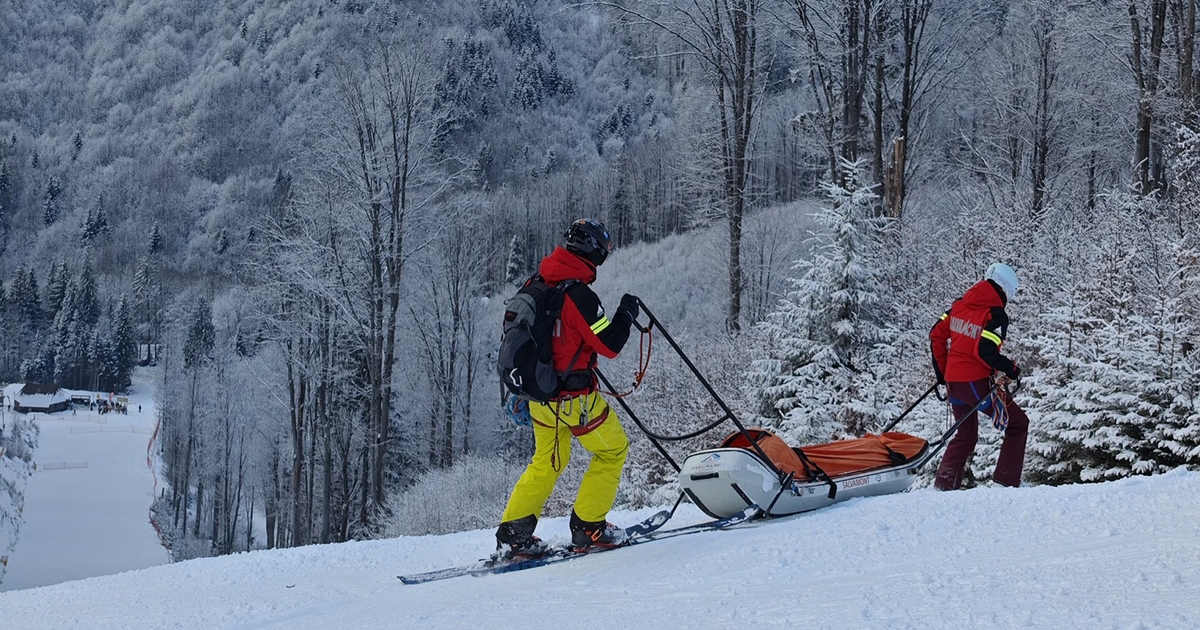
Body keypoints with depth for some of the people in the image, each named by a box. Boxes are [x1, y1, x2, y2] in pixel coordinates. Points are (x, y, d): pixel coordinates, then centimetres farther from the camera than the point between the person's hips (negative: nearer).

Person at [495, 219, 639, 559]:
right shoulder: (578, 294, -22)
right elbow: (610, 345, -19)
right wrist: (626, 313, -4)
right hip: (572, 396, -8)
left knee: (547, 461, 22)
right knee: (613, 450, 11)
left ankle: (512, 534, 18)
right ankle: (588, 527, 14)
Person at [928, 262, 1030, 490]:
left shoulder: (960, 304, 8)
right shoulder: (996, 315, -13)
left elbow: (936, 335, 10)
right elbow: (986, 351, -23)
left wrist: (942, 370, 20)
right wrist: (1011, 369, -8)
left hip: (953, 381, 7)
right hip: (976, 383, -7)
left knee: (966, 436, 23)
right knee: (1018, 424, 8)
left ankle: (944, 484, 16)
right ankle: (1006, 482, 3)